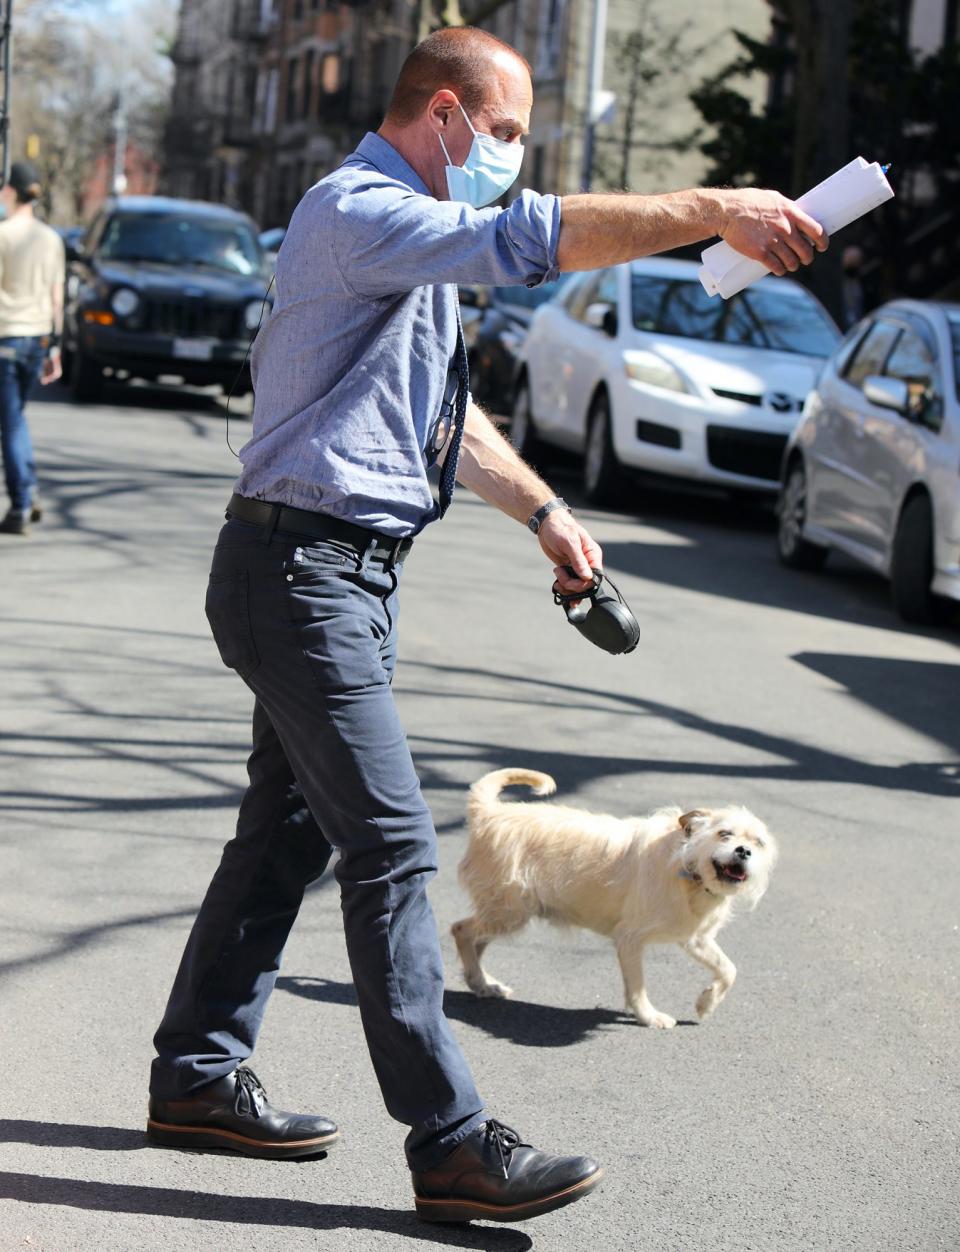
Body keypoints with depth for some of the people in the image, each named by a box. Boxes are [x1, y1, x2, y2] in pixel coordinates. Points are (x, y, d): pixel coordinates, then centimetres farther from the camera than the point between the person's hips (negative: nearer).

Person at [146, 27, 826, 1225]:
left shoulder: (414, 241, 20)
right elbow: (527, 238, -30)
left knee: (288, 830, 14)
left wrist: (542, 509, 26)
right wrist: (716, 212, -31)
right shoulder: (356, 208, -14)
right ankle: (451, 1145, -9)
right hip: (301, 569, -11)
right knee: (390, 849, -11)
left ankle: (197, 1077, 24)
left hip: (349, 576, 11)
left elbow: (448, 416, 30)